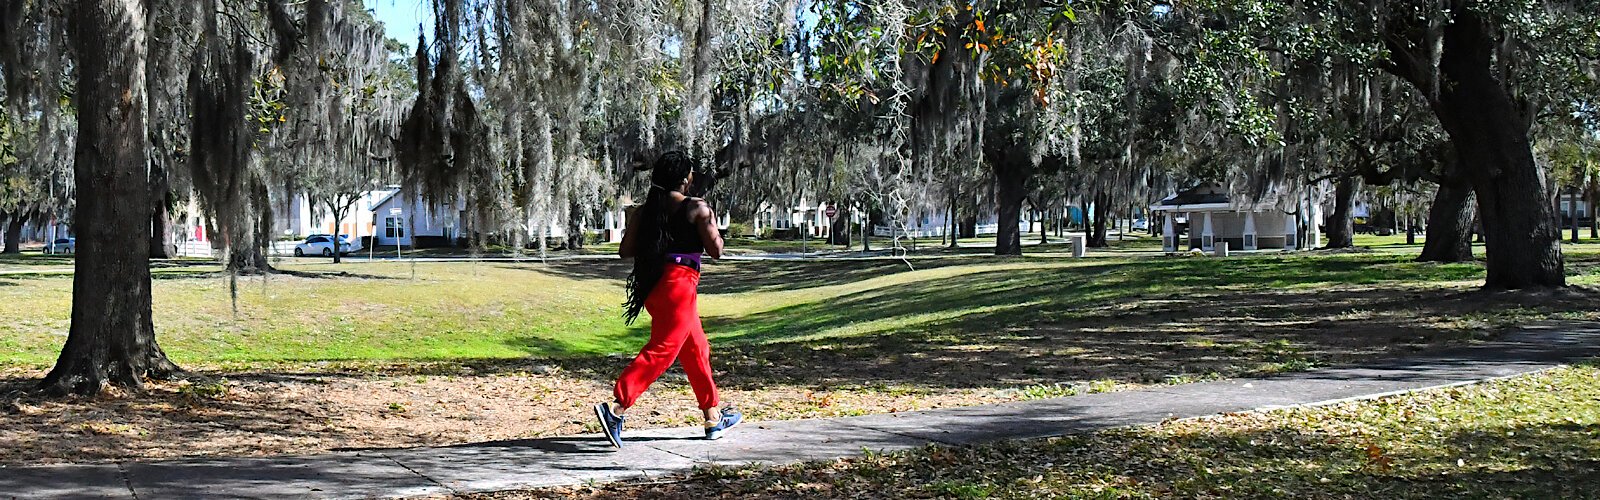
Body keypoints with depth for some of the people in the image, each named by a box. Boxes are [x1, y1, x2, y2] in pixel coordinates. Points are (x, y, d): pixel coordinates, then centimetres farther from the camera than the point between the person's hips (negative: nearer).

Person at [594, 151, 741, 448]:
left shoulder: (643, 211, 10)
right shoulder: (697, 208, -5)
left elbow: (625, 251, 5)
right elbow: (716, 251, -4)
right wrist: (713, 226, 14)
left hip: (653, 286, 8)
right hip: (680, 282, -8)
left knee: (697, 350, 19)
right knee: (661, 351, -10)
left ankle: (713, 418, 27)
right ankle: (616, 408, -24)